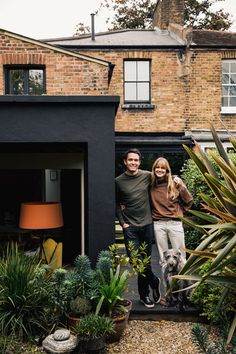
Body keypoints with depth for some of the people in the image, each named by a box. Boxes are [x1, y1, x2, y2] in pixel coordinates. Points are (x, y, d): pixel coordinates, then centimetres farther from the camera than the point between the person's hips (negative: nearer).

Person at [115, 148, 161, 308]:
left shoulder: (147, 176, 0)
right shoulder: (119, 181, -2)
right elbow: (116, 204, 5)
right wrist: (122, 222, -2)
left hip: (147, 224, 1)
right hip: (130, 227, -1)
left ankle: (144, 294, 28)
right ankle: (154, 281, 22)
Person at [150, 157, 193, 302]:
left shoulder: (174, 182, 1)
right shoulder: (151, 185, 6)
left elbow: (189, 201, 1)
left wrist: (181, 186, -9)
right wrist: (153, 214, 3)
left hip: (175, 223, -2)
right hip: (158, 225, 2)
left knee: (180, 259, 1)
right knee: (164, 261, 8)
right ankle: (165, 294, 17)